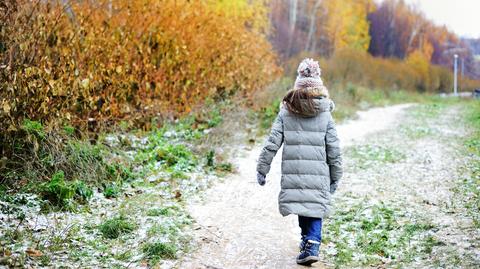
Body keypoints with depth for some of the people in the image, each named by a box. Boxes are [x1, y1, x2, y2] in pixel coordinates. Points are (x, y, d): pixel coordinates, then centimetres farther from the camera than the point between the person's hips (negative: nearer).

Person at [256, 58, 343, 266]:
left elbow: (271, 144, -1)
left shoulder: (285, 113, 2)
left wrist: (262, 169, 6)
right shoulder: (325, 115, 1)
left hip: (293, 171, 1)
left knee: (301, 204, 17)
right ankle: (312, 244, -5)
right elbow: (334, 150, 2)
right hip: (318, 173, -1)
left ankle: (308, 239, 31)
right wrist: (336, 176, 11)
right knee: (314, 207, 7)